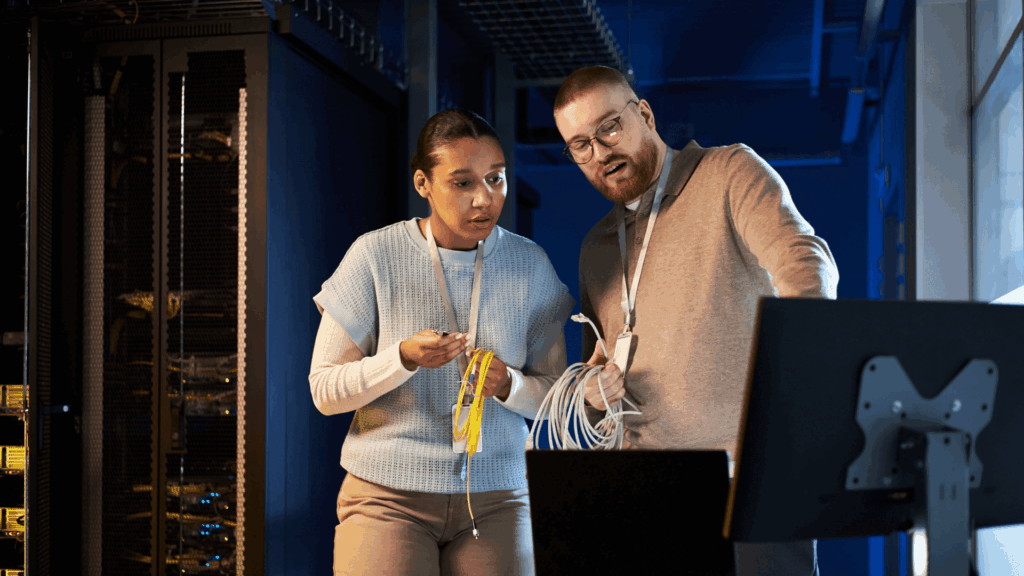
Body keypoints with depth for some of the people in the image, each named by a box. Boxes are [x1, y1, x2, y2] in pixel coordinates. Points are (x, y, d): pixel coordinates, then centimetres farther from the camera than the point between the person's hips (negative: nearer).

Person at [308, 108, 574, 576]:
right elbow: (325, 391, -4)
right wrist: (403, 359, -21)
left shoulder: (531, 266, 3)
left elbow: (553, 395, 7)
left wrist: (509, 386, -15)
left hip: (496, 501, 2)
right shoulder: (375, 256, -5)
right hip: (388, 497, -2)